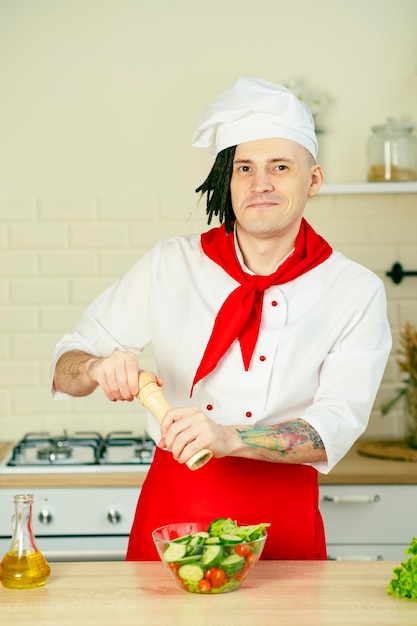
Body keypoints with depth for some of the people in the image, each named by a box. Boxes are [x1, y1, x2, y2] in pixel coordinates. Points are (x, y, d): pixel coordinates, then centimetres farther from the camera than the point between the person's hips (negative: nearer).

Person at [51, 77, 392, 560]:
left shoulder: (355, 292, -1)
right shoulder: (169, 266, 2)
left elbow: (337, 427, -12)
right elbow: (63, 368, 6)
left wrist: (226, 437, -28)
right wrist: (100, 367, -17)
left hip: (280, 522, -1)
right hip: (172, 509, 1)